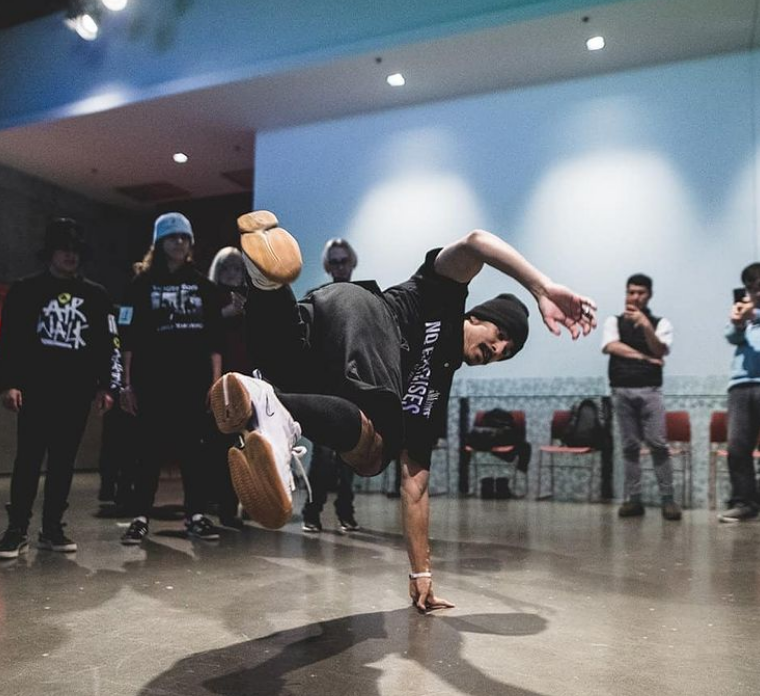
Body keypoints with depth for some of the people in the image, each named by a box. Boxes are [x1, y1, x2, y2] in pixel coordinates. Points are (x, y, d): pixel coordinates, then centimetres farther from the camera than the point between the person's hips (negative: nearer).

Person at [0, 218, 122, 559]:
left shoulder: (96, 296, 13)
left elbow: (110, 344, 12)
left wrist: (107, 386, 4)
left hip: (77, 393, 2)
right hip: (35, 390, -2)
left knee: (64, 461, 5)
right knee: (29, 459, -4)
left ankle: (52, 528, 14)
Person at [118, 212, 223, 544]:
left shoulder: (203, 286, 12)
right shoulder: (143, 283, 5)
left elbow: (213, 340, 10)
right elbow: (129, 338, 1)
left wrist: (216, 381, 3)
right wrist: (128, 383, -4)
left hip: (194, 382, 2)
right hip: (153, 382, -2)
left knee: (193, 448, 5)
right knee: (150, 449, 0)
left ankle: (195, 514, 13)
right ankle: (141, 517, 7)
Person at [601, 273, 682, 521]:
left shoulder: (661, 323, 8)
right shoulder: (614, 321, 10)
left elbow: (659, 350, -8)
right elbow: (611, 346, -8)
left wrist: (645, 325, -23)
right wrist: (644, 357, -8)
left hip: (650, 391, -1)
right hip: (622, 391, 1)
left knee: (658, 444, -7)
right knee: (630, 446, 3)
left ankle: (668, 499, -1)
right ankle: (633, 499, 7)